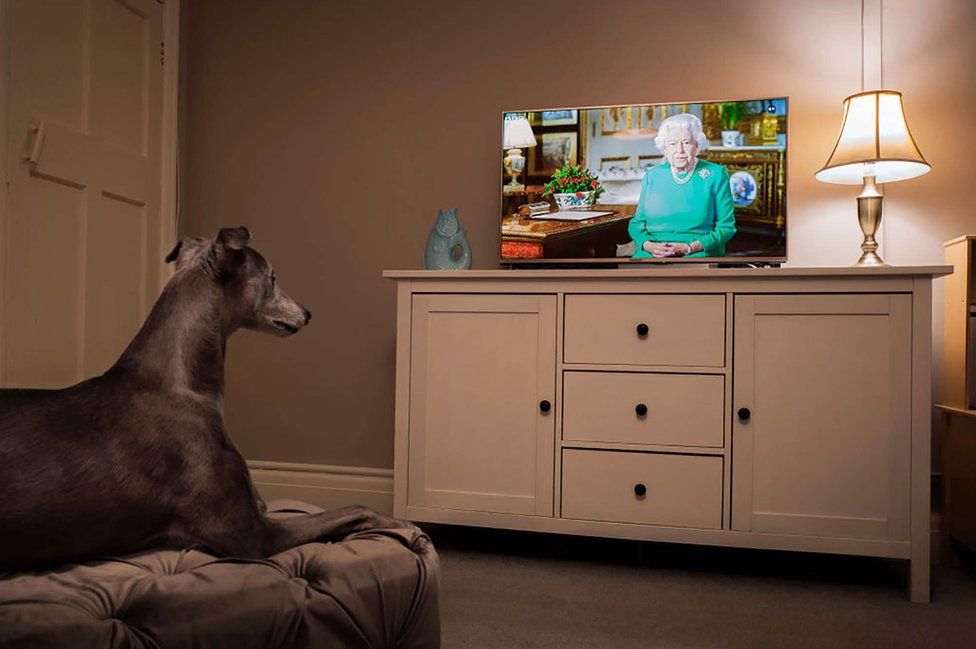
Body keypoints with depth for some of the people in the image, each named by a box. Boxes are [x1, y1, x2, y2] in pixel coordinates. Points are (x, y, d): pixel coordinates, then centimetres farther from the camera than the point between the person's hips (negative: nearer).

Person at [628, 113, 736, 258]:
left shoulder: (716, 175, 4)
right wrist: (649, 245, -8)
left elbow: (726, 227, 2)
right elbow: (636, 223, 14)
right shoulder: (651, 176, 12)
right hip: (652, 252, 2)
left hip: (698, 252, -2)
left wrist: (688, 248, -12)